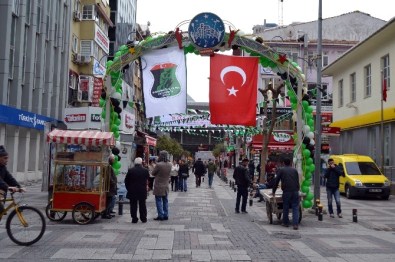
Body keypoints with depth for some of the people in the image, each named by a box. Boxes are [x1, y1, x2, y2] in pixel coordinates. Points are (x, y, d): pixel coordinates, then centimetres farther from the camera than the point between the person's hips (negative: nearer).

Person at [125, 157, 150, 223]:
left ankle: (134, 218, 5)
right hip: (142, 191, 1)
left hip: (132, 191, -1)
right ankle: (143, 218, 15)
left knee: (133, 205, 5)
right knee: (142, 205, 10)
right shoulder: (145, 170, -5)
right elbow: (148, 180, 2)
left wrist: (128, 188, 9)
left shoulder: (130, 170, -6)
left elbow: (126, 181, 0)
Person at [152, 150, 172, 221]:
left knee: (158, 200, 2)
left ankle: (160, 215, 2)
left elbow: (153, 173, -8)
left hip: (158, 185, -6)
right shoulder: (169, 165, -1)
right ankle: (165, 215, 17)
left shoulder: (158, 165, -20)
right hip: (166, 185, 6)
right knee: (165, 200, 13)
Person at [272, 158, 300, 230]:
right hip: (295, 191, 2)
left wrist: (273, 191, 18)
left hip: (286, 191, -2)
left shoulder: (281, 170, 6)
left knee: (285, 208, 10)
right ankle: (295, 224, -6)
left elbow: (276, 181, 8)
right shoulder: (295, 170, 15)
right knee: (295, 208, 3)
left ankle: (285, 223, 21)